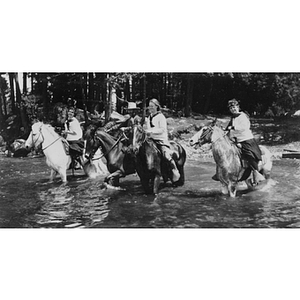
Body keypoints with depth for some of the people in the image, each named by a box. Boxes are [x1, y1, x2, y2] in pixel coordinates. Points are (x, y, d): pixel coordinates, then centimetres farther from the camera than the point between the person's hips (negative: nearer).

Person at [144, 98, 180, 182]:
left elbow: (162, 130, -15)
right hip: (151, 140, 7)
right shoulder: (149, 117, 15)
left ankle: (175, 171, -7)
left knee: (166, 155, -23)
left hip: (161, 140, -7)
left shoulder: (161, 117, -7)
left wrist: (151, 131, -23)